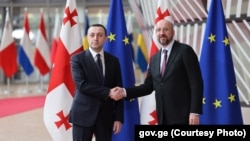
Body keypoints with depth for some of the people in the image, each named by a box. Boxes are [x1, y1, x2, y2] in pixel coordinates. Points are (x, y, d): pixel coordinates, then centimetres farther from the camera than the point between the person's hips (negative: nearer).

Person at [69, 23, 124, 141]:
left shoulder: (113, 61, 8)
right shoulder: (77, 59, -2)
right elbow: (82, 85, -15)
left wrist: (119, 117, 0)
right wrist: (108, 92, -19)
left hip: (106, 115, 3)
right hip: (83, 114, -3)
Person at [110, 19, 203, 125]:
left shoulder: (185, 51, -4)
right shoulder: (154, 58, 16)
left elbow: (196, 83, -9)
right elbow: (148, 86, 16)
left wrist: (195, 111, -16)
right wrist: (125, 92, 1)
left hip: (182, 116, -6)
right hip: (164, 118, 6)